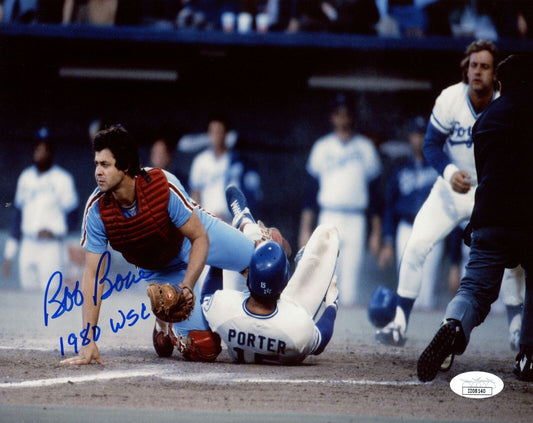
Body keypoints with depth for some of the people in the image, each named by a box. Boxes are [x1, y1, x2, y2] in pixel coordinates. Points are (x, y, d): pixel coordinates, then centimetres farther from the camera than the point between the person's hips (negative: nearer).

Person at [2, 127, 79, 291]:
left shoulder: (63, 179, -2)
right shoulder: (25, 177, 14)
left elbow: (71, 216, -3)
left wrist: (53, 230, -21)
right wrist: (9, 253, 14)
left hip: (52, 246, -5)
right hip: (28, 246, 5)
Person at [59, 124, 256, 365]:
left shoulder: (164, 187, -38)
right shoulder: (97, 209, -30)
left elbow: (200, 239, -27)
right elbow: (93, 276, -27)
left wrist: (186, 287, -41)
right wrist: (89, 342, -32)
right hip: (158, 269, 1)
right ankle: (165, 324, 26)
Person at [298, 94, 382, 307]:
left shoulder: (365, 147, 8)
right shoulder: (322, 147, 9)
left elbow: (374, 192, 9)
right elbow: (311, 189, 9)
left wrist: (376, 232, 4)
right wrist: (305, 229, 3)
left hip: (356, 219, 0)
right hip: (328, 217, 1)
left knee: (351, 278, -5)